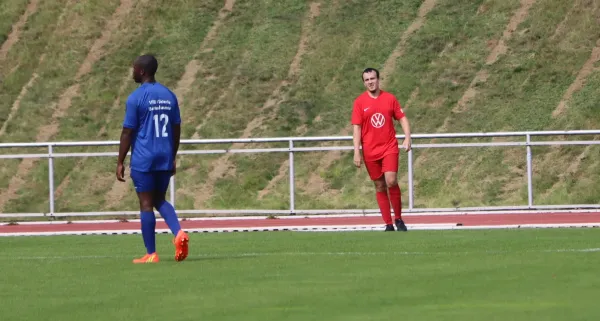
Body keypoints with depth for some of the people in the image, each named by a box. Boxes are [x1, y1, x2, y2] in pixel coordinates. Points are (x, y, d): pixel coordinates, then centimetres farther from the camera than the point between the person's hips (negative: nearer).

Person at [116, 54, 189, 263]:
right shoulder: (169, 96, 9)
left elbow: (127, 132, -9)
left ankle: (151, 254, 0)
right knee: (160, 200, 17)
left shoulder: (136, 98, -9)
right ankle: (178, 233, -8)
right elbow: (176, 130, 13)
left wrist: (120, 163, -3)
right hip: (165, 159, 6)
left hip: (143, 160, -6)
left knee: (146, 204, 0)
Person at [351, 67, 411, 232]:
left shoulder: (390, 98, 3)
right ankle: (388, 224, 9)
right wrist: (357, 152, -7)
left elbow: (402, 118, 8)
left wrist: (407, 138, -7)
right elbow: (356, 128, -1)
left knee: (391, 181, -16)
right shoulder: (359, 102, 0)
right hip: (370, 151, 1)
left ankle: (398, 219, 0)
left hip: (389, 147, -1)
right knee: (380, 186, 4)